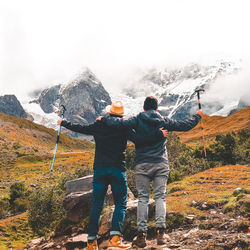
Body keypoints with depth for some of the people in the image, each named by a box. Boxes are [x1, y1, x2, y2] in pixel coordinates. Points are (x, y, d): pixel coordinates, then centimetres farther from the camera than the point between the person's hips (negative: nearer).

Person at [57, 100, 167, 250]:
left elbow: (79, 128, 15)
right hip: (117, 170, -3)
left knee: (97, 205, 9)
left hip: (99, 170, 3)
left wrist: (64, 123, 32)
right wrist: (159, 134, -10)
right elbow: (139, 140, -16)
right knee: (121, 204, 6)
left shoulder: (98, 126, 5)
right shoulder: (124, 127, -4)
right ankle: (115, 236, -10)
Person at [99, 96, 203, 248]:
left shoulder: (138, 120, 2)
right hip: (161, 164, 1)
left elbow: (119, 124, -10)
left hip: (142, 165, -1)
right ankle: (161, 231, -7)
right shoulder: (164, 121, 8)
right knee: (160, 197, 5)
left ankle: (142, 234, 0)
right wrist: (197, 116, 32)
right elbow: (185, 125, 15)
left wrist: (104, 119, 7)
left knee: (143, 198, 3)